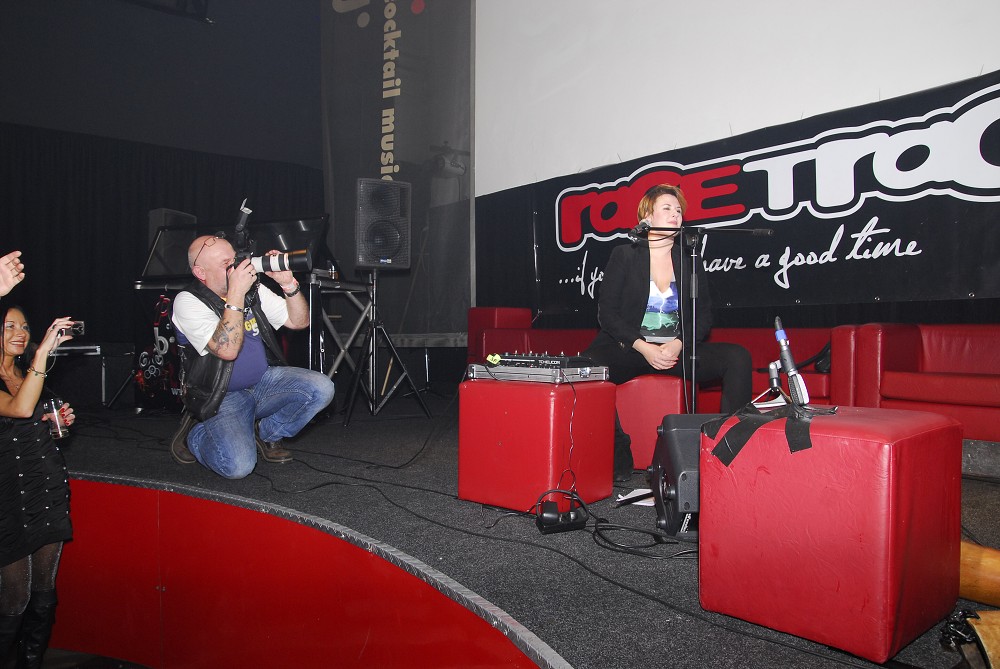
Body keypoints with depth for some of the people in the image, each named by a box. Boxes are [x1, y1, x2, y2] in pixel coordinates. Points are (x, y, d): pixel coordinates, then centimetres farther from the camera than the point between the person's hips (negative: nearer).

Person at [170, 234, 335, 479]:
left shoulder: (253, 289, 4)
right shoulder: (188, 302, -13)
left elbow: (299, 321, 3)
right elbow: (228, 350, -27)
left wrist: (288, 283, -13)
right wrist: (236, 293, -29)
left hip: (264, 381, 5)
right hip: (222, 396, -5)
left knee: (321, 388, -20)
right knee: (238, 465, -27)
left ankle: (265, 432, 4)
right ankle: (195, 435, 8)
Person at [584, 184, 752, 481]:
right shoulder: (624, 255, 4)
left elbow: (704, 315, 8)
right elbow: (606, 313, -3)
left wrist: (679, 344, -13)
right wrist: (643, 347, -16)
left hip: (678, 349, 3)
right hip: (629, 348, -3)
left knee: (737, 358, -21)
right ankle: (619, 454, -20)